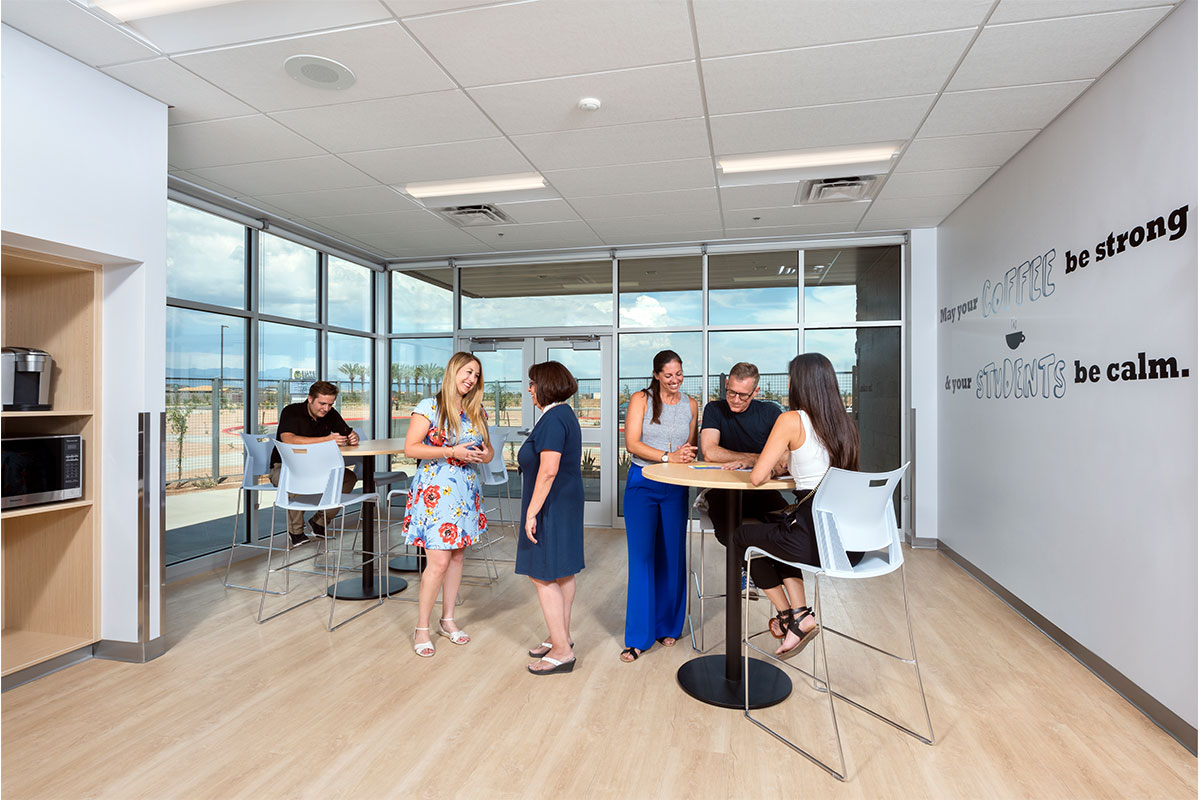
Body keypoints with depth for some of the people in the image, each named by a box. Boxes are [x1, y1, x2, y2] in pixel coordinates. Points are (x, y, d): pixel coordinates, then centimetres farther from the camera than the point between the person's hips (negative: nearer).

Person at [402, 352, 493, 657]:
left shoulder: (477, 411, 9)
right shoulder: (429, 407, -8)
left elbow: (487, 448, 18)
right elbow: (410, 448, -13)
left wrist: (485, 454, -6)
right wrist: (452, 452, -20)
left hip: (465, 492, 6)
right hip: (435, 492, -6)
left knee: (457, 555, 12)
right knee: (439, 561, -7)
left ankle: (448, 619, 28)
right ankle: (422, 629, 10)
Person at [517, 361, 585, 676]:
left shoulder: (552, 419, -20)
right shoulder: (566, 414, 12)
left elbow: (548, 470, -27)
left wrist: (531, 513, -23)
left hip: (551, 507, -11)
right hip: (566, 504, 11)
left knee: (544, 576, -3)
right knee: (563, 573, 17)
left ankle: (562, 651, 5)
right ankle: (562, 636, 29)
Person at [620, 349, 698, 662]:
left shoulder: (690, 404, 10)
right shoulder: (641, 399, -2)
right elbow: (632, 443, -10)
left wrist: (688, 452, -6)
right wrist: (668, 457, -20)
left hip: (676, 488, 3)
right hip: (642, 484, -3)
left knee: (672, 557, 7)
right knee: (642, 557, -2)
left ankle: (668, 626, 25)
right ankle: (638, 637, 7)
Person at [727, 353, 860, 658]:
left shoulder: (792, 420, -12)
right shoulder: (842, 422, 10)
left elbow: (757, 478, -10)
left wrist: (758, 469, 14)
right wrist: (749, 460, 29)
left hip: (818, 543, -7)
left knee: (743, 536, 20)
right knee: (776, 534, 33)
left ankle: (789, 617, 27)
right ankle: (799, 615, 21)